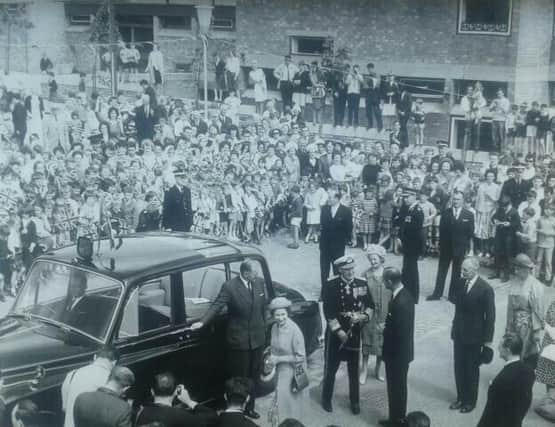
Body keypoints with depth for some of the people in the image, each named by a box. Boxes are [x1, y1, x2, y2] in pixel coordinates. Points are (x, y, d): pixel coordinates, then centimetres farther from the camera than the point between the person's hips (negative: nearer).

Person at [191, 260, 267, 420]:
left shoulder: (260, 282, 0)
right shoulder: (229, 287, -15)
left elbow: (263, 307, 9)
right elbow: (217, 305, -19)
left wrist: (263, 328, 13)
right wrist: (203, 322, -31)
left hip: (258, 338, 5)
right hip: (239, 340, -5)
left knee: (253, 376, 16)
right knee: (239, 377, 6)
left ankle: (249, 407, 32)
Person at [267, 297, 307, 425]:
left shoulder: (294, 330, -22)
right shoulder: (275, 327, -2)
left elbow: (300, 357, -18)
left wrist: (279, 359, -17)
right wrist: (271, 358, -3)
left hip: (293, 373, -6)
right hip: (280, 371, 6)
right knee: (280, 402, 16)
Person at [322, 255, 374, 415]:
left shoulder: (362, 284, 0)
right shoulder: (331, 286, -12)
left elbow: (370, 306, 7)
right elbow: (328, 312, -14)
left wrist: (364, 316, -14)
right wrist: (339, 331, -17)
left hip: (356, 334, 3)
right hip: (336, 334, -3)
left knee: (354, 370, 13)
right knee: (331, 369, 10)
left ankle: (354, 401, 28)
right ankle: (326, 399, 27)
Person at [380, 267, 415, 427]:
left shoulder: (400, 303, -30)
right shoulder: (404, 294, 1)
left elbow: (398, 333, -28)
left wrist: (384, 331, -13)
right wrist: (386, 327, -2)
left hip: (397, 353, -9)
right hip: (402, 351, 9)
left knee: (395, 388, 8)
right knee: (399, 386, 22)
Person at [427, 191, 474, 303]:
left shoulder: (469, 215, -3)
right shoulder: (445, 213, 0)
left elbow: (470, 233, -3)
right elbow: (441, 230, -1)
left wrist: (467, 248, -9)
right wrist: (441, 245, -7)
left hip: (460, 248, -1)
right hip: (446, 247, 1)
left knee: (457, 273, 8)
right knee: (441, 270, 10)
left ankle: (453, 295, 18)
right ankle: (437, 293, 19)